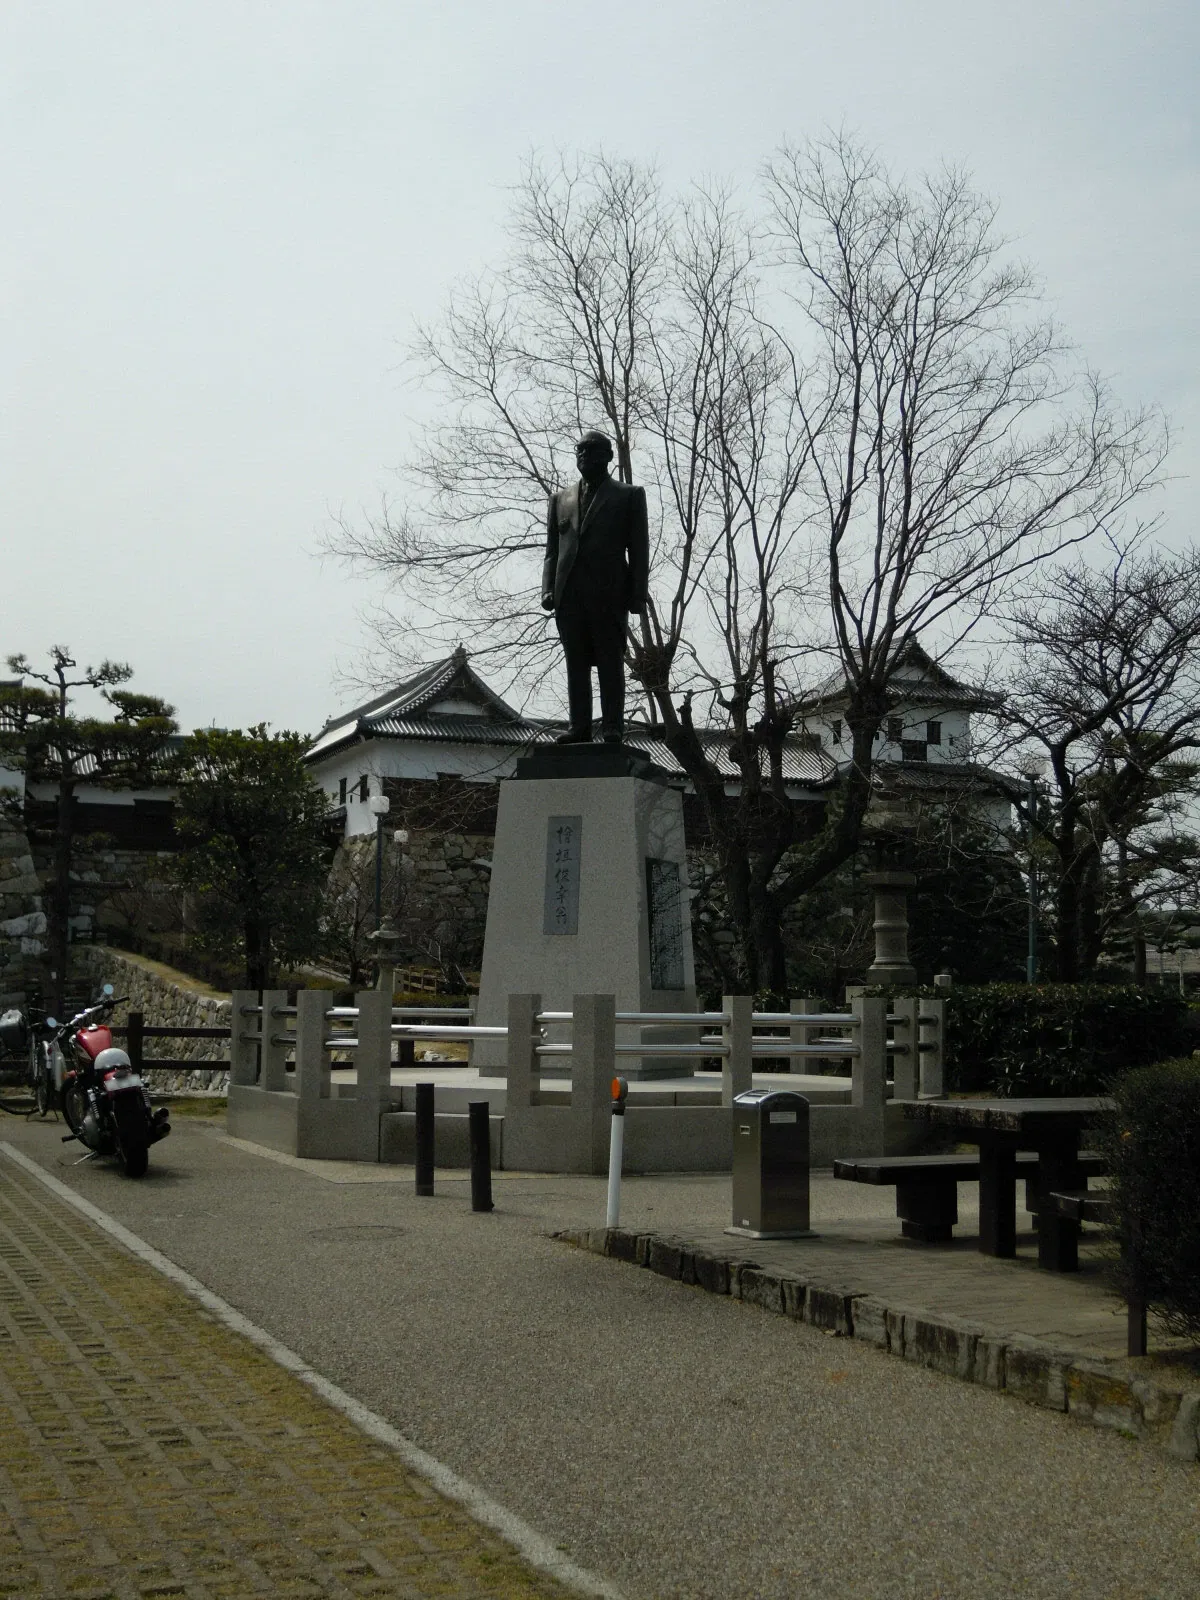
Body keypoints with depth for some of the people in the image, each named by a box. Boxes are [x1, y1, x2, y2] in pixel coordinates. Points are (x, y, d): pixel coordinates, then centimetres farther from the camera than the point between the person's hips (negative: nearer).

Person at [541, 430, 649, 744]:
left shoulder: (628, 495, 12)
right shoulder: (560, 499, 22)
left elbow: (638, 547, 5)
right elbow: (552, 549, 18)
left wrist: (638, 593, -5)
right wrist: (548, 588, 2)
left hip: (609, 591, -3)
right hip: (569, 593, 4)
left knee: (610, 661, -5)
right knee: (576, 662, 0)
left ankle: (612, 728, -7)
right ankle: (579, 727, 0)